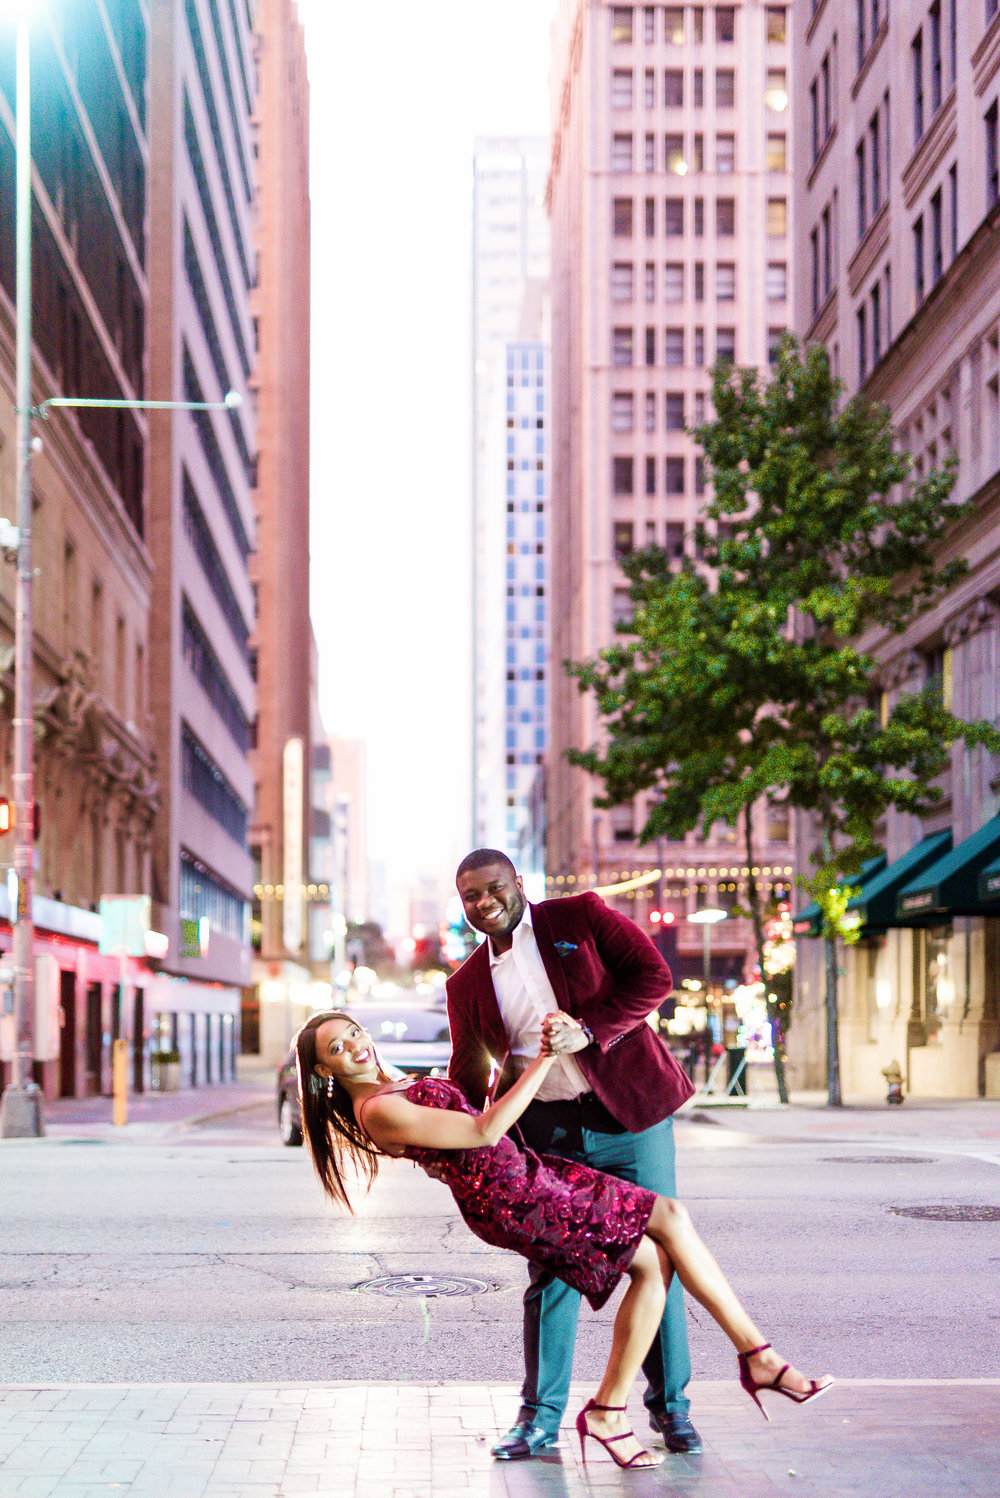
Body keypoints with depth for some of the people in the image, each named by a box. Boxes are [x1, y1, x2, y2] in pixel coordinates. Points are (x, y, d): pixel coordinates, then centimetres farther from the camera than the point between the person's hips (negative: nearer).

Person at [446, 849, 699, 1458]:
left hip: (629, 1112, -2)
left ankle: (670, 1406, 12)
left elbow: (654, 976, -5)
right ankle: (540, 1416, 11)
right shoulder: (467, 984, 11)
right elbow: (469, 1078, 14)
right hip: (546, 1129, 2)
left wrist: (590, 1030, -17)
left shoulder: (582, 917, 2)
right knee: (551, 1271, 2)